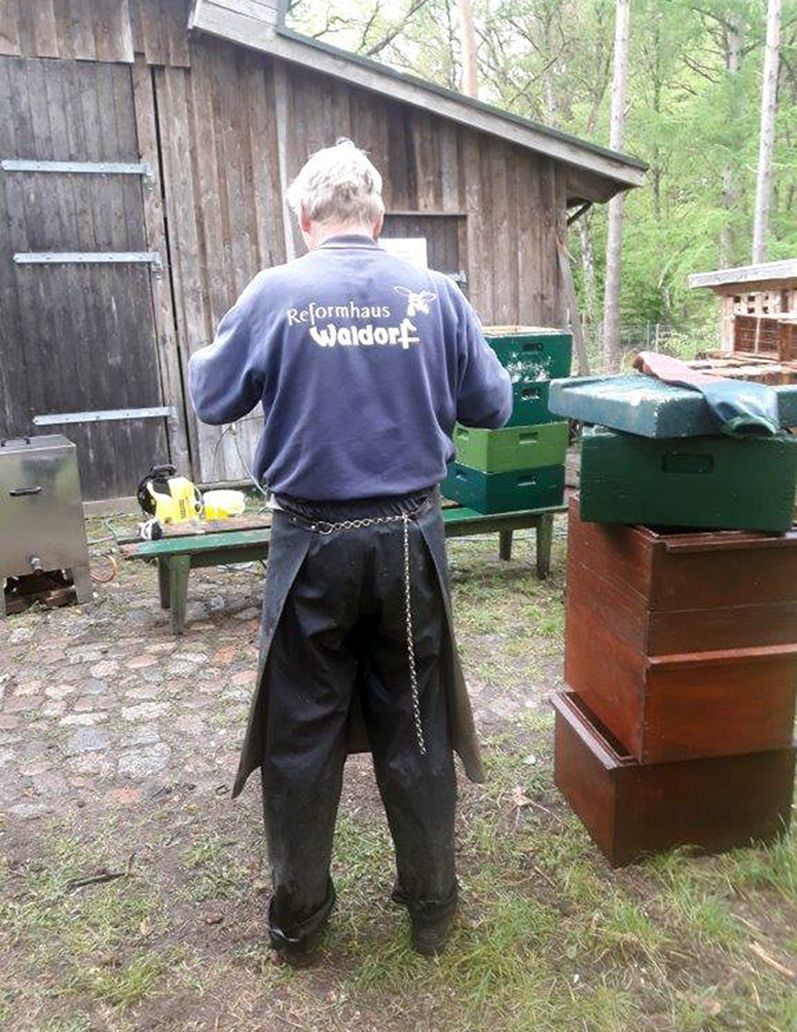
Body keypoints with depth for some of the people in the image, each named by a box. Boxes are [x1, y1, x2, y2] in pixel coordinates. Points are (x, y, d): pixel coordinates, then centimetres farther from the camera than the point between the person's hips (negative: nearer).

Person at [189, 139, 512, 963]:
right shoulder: (435, 294, -3)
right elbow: (492, 405, 4)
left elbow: (212, 399, 4)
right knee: (415, 725, 16)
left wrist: (210, 352, 25)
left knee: (301, 733, 14)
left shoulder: (275, 293, -7)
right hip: (410, 539, 2)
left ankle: (297, 917, 30)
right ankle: (430, 904, 33)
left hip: (314, 542, -1)